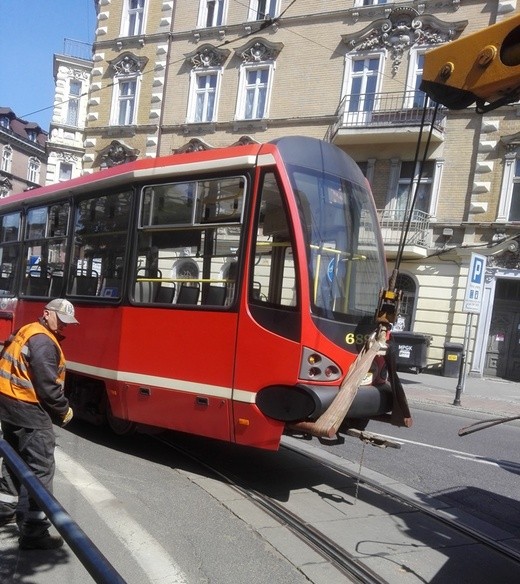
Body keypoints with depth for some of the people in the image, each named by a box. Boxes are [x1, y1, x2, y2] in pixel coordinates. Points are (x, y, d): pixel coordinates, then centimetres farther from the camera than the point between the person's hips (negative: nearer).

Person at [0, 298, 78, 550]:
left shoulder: (27, 332, 13)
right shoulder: (44, 342, -18)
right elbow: (48, 386, -21)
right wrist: (64, 411, -6)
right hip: (29, 412, -10)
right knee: (41, 469, -4)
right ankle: (34, 531, -1)